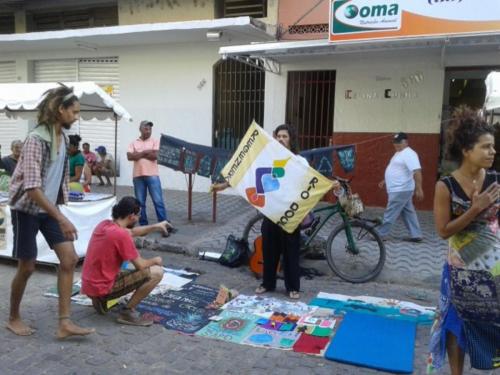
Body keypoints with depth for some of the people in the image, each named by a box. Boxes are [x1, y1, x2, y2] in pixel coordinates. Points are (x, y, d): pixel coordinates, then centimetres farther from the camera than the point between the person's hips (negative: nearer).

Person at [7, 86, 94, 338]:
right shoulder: (36, 139, -23)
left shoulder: (63, 137, 2)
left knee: (69, 258, -3)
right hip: (27, 209, -7)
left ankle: (64, 323, 1)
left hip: (49, 207, 7)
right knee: (27, 267, 3)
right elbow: (32, 187, -28)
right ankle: (14, 318, 28)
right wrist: (61, 219, -32)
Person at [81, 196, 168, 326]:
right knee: (157, 272, -12)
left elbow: (131, 231, 24)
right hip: (103, 288, -9)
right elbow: (140, 266, -14)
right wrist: (155, 260, 6)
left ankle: (101, 301, 18)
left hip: (89, 286, 9)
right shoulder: (121, 235, -22)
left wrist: (155, 227, 24)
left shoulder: (104, 224, 4)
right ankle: (127, 312, -4)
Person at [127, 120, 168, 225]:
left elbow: (155, 155, -10)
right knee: (140, 202, 7)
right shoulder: (134, 143, 10)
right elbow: (130, 157, -5)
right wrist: (145, 152, -7)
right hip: (138, 176, 2)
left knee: (158, 201, -4)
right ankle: (143, 224, 16)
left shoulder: (155, 141, 5)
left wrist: (139, 154, -3)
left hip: (152, 175, -2)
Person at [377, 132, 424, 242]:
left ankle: (381, 234, 4)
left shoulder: (409, 154, -17)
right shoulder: (399, 153, 16)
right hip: (399, 189, 11)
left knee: (391, 213, -3)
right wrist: (385, 181, 27)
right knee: (408, 212, 12)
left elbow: (417, 171, -26)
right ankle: (416, 235, 17)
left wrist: (419, 189, -30)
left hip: (400, 190, -11)